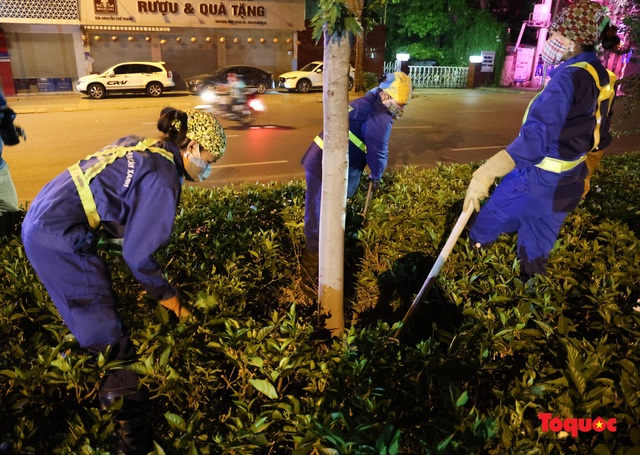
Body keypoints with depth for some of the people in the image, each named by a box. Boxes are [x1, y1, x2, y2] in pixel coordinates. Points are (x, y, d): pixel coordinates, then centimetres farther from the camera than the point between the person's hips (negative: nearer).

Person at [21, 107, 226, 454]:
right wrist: (167, 297, 0)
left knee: (94, 316, 21)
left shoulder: (144, 148, 9)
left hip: (44, 218, 10)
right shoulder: (163, 179, -18)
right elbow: (137, 254, -15)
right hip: (58, 237, -10)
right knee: (108, 335, -4)